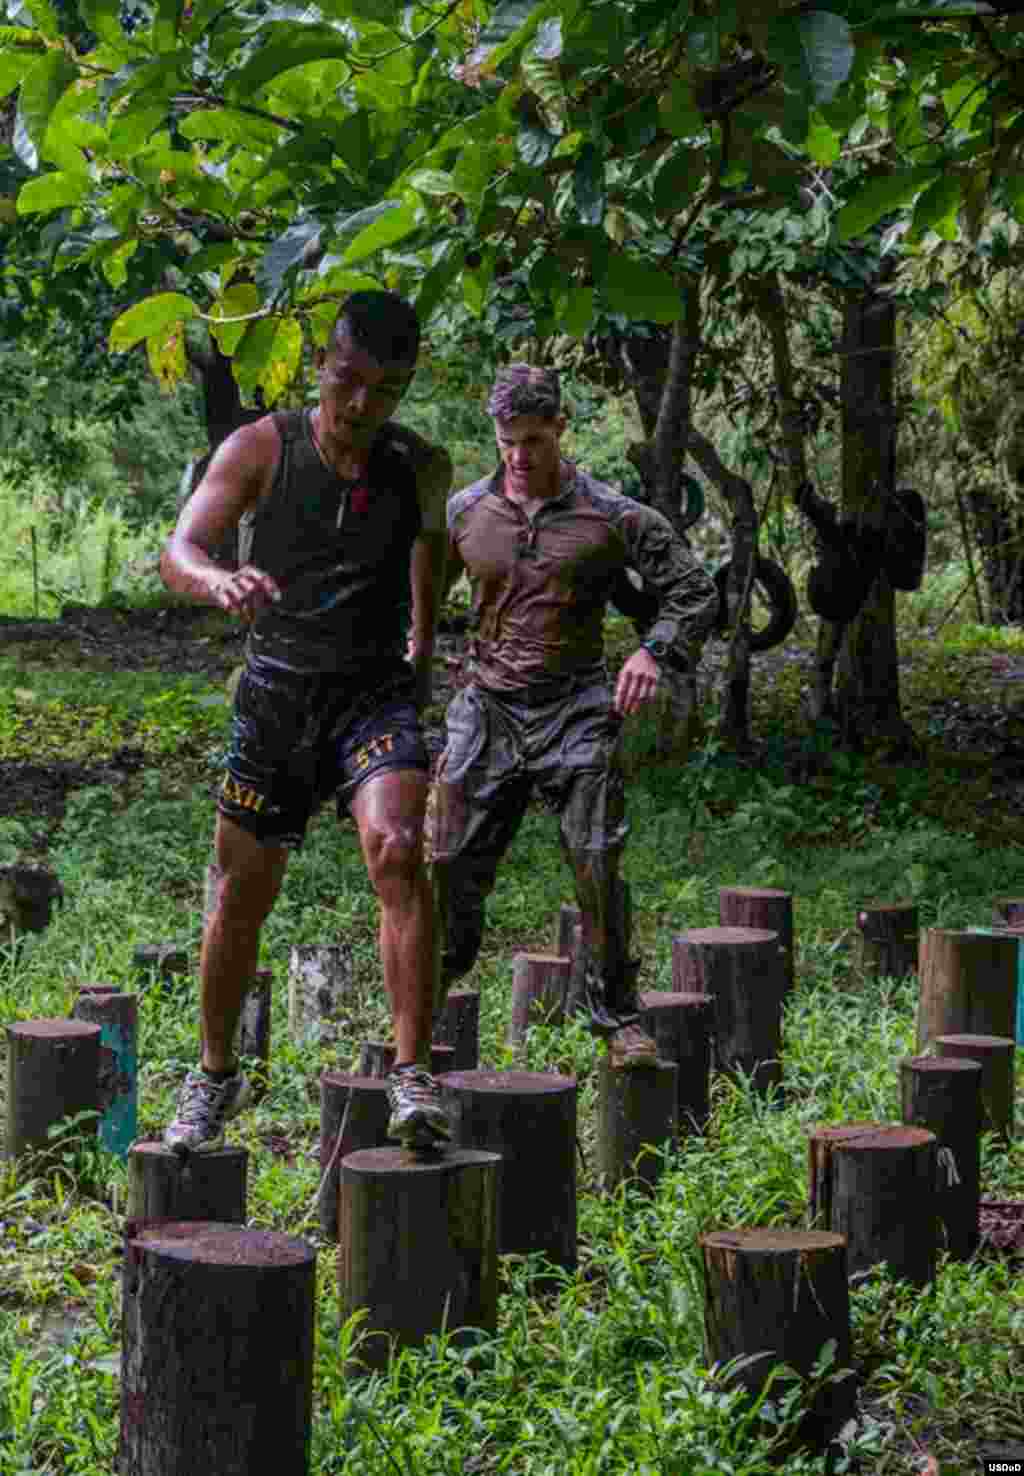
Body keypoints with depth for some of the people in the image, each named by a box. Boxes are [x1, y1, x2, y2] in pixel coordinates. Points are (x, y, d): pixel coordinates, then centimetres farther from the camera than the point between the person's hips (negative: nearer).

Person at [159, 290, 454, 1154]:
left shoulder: (423, 468, 2)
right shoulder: (262, 448, -5)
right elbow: (176, 554, -15)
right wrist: (219, 581, -37)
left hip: (376, 693, 0)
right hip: (276, 693, 0)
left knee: (398, 853, -26)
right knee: (241, 895, 8)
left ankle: (414, 1078, -25)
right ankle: (216, 1076, 29)